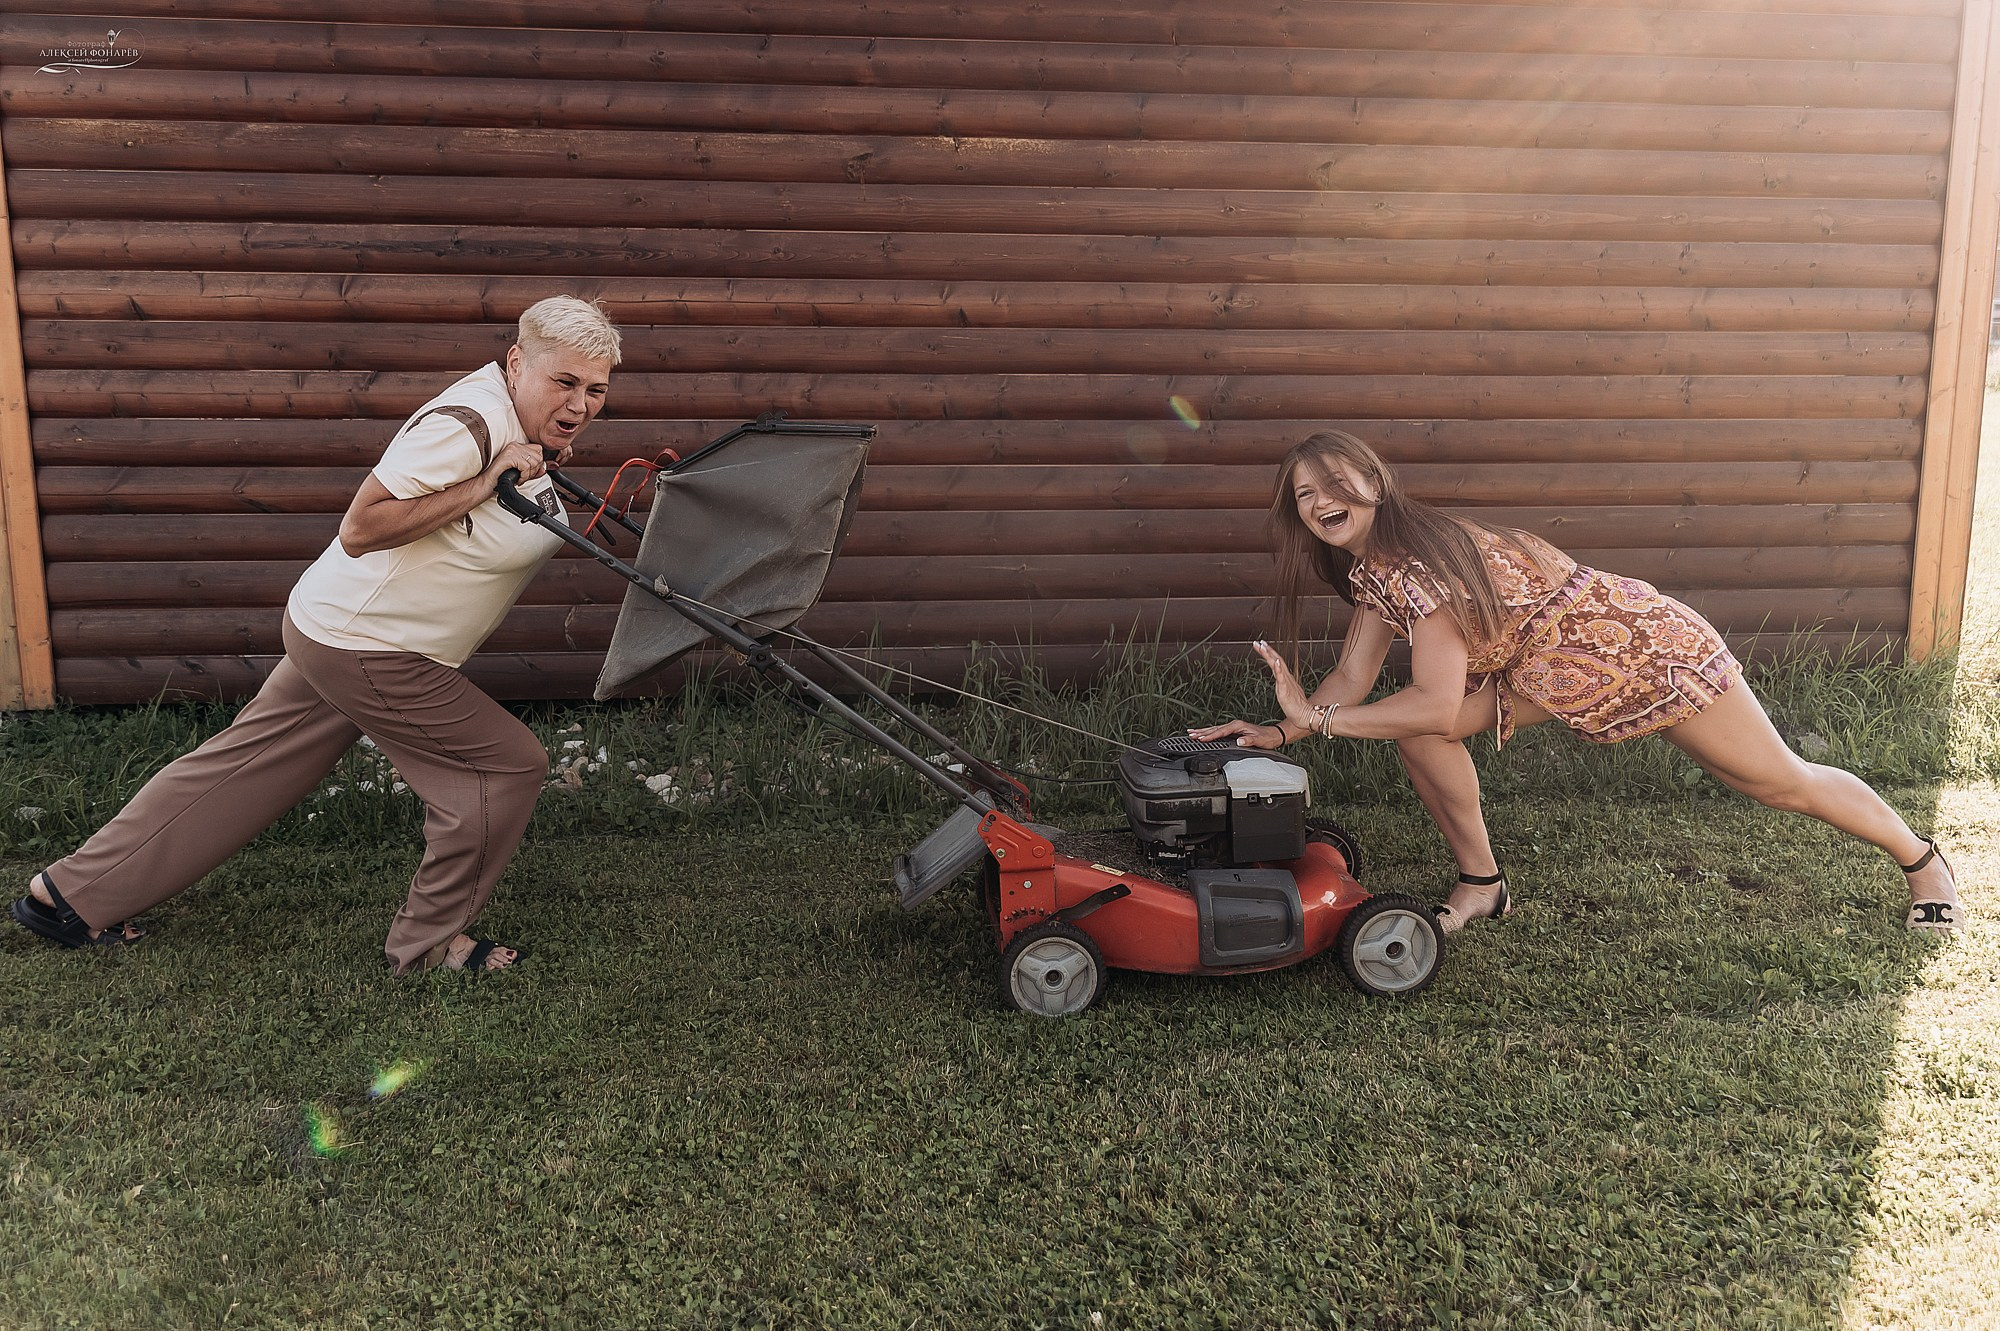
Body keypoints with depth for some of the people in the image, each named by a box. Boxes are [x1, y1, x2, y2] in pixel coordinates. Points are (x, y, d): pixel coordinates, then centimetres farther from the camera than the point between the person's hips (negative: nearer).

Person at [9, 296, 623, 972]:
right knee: (509, 765, -4)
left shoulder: (521, 416, 4)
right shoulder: (467, 423, -26)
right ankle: (428, 943, 11)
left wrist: (544, 462, 6)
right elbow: (359, 529, -28)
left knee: (242, 765, 18)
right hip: (368, 651, -10)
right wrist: (483, 485, -30)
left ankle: (69, 891, 32)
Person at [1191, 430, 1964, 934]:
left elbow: (1439, 706, -34)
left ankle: (1920, 859, 35)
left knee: (1780, 782, 8)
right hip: (1547, 670, 8)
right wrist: (1279, 733, -18)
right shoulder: (1368, 570, -4)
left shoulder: (1417, 557, -31)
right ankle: (1482, 886, 7)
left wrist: (1314, 717, -30)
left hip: (1639, 646, -8)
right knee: (1414, 730, -11)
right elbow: (1353, 681, -5)